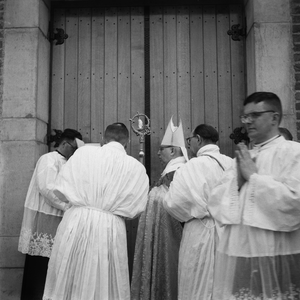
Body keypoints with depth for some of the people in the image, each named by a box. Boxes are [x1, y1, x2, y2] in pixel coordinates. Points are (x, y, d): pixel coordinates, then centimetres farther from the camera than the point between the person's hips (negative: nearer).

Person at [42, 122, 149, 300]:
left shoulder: (83, 153, 2)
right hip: (110, 229, 0)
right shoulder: (136, 167, 1)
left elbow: (61, 191, 4)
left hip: (76, 222, 1)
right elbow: (136, 208, 5)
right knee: (103, 285, 13)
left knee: (67, 283, 15)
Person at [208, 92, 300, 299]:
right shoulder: (242, 157, 12)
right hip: (236, 253, 6)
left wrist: (253, 175, -12)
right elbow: (215, 204, 8)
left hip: (275, 256, -5)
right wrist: (237, 179, -8)